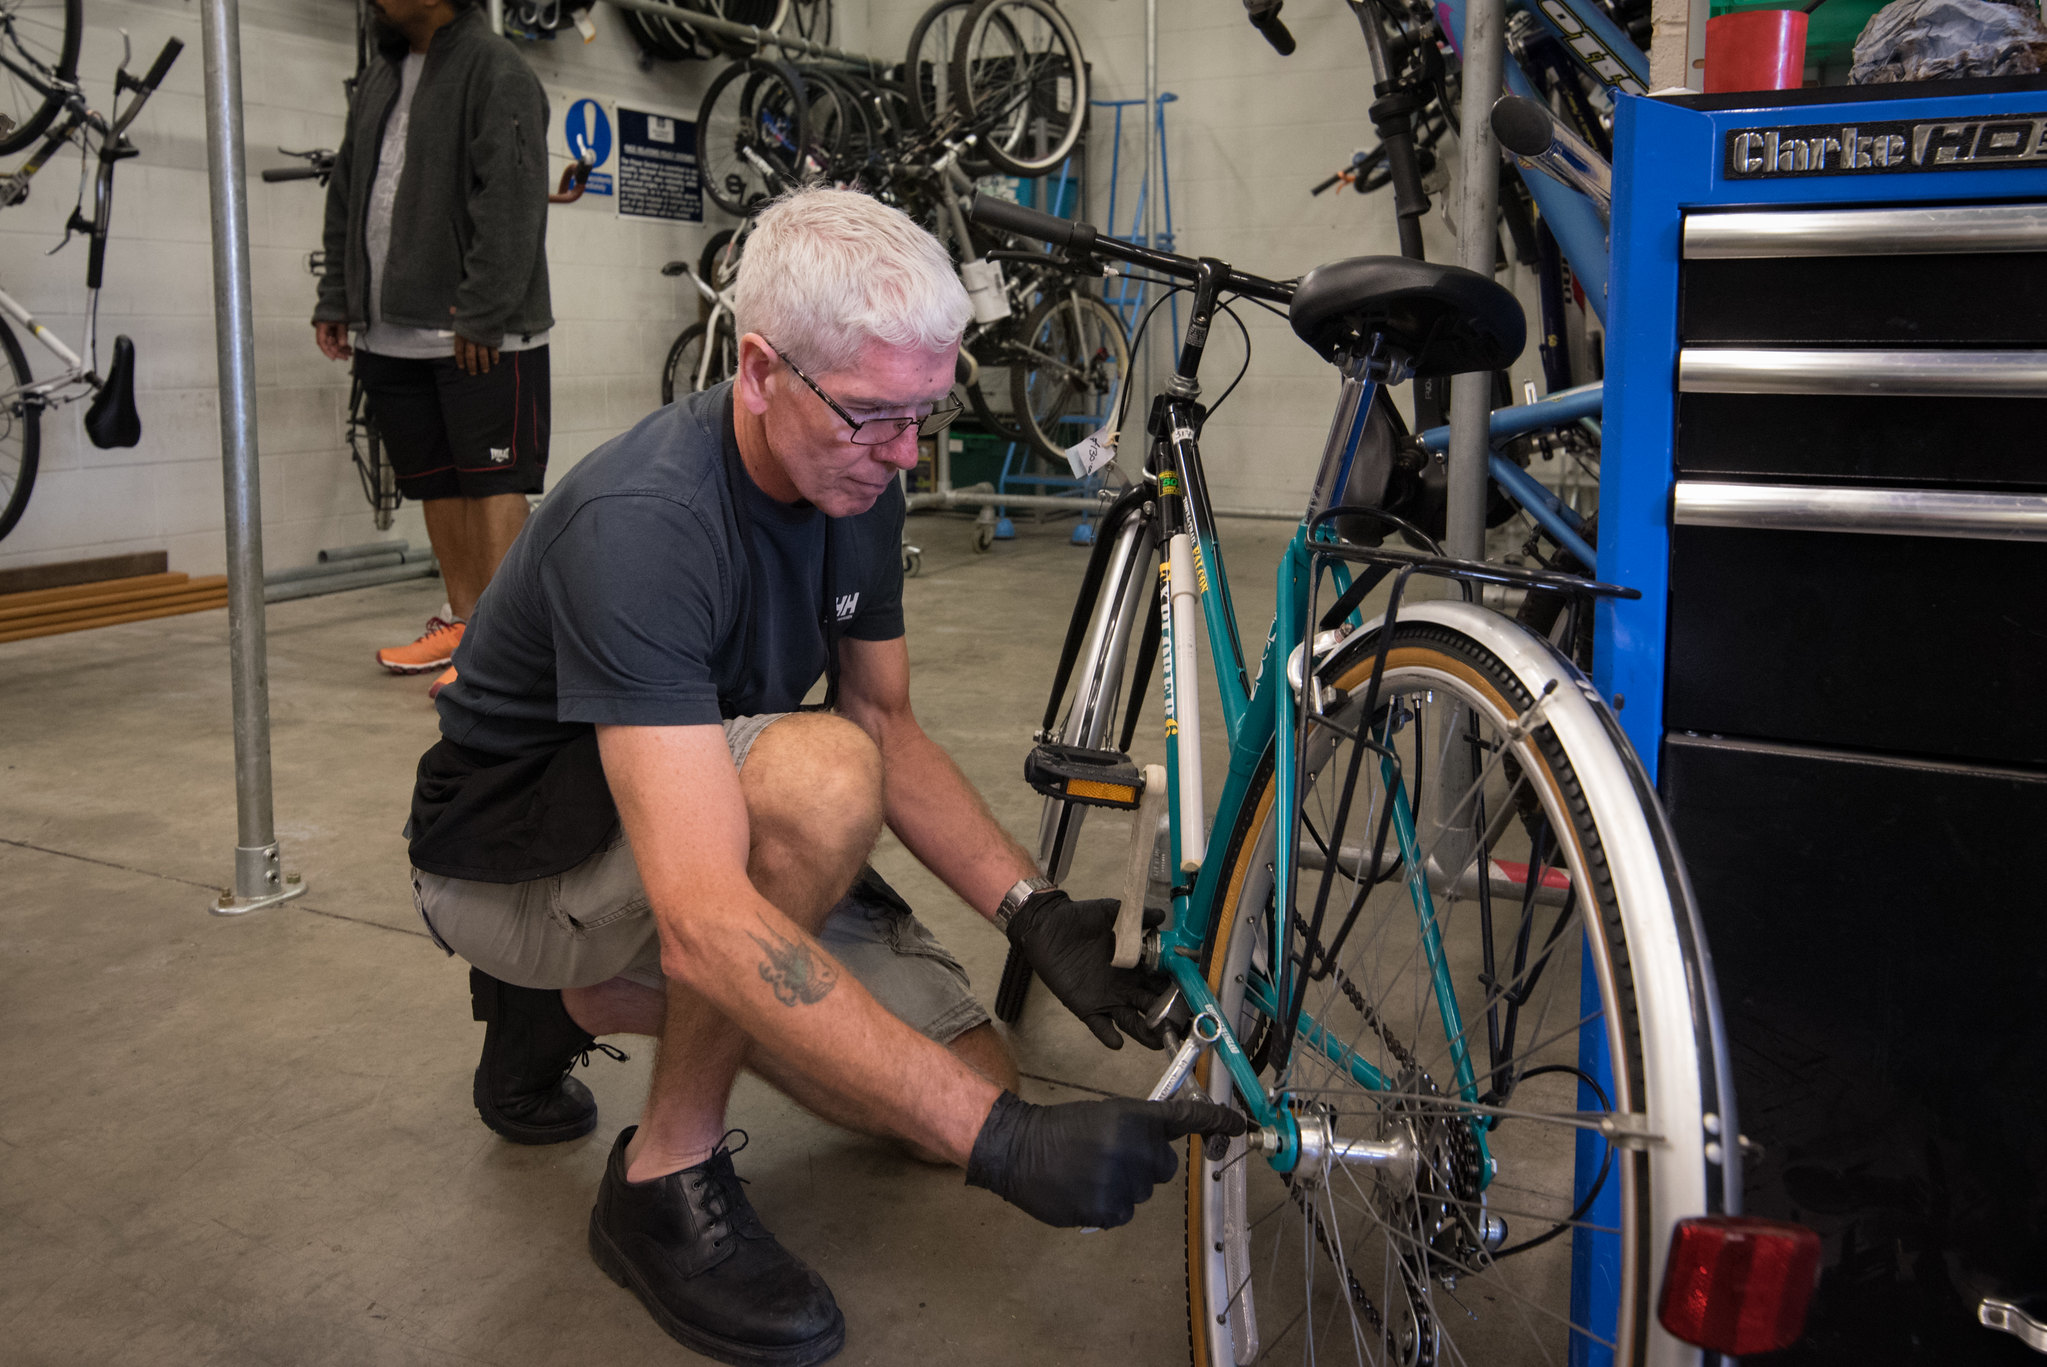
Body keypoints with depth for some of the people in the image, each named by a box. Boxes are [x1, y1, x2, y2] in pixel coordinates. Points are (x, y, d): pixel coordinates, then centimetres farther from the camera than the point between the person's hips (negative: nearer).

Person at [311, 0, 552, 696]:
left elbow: (510, 204, -16)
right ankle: (461, 622, 22)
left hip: (481, 337, -8)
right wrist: (336, 300, 18)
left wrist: (481, 314, -20)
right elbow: (348, 197, 24)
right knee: (438, 483, 12)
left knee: (492, 482, -6)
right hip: (392, 333, 8)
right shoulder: (382, 76, 20)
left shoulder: (495, 71, -7)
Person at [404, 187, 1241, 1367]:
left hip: (709, 830, 7)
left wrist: (1037, 912, -17)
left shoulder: (858, 483, -9)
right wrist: (1007, 1141, -46)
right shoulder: (643, 524, -34)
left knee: (969, 1079, -6)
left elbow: (889, 725, 0)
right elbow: (708, 925, -43)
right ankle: (667, 1177, -14)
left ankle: (578, 1003, 12)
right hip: (510, 858, -7)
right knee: (820, 776, -37)